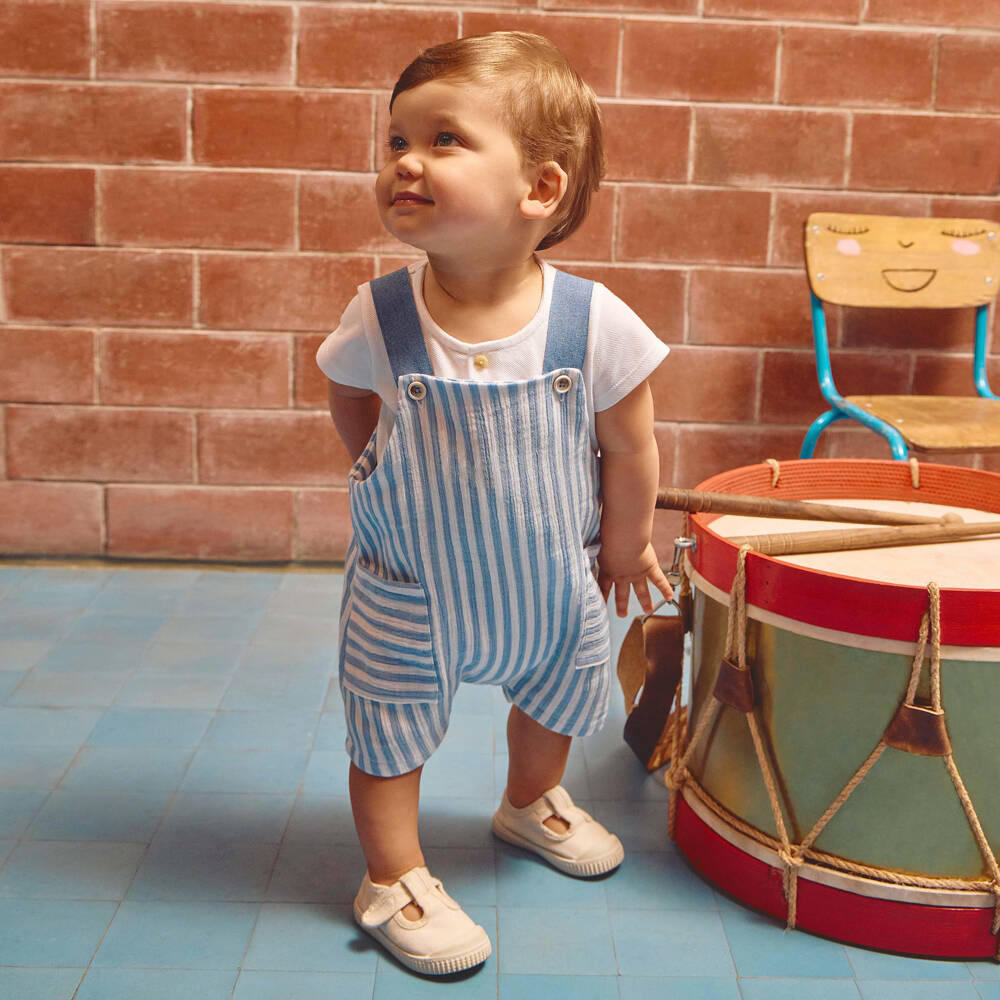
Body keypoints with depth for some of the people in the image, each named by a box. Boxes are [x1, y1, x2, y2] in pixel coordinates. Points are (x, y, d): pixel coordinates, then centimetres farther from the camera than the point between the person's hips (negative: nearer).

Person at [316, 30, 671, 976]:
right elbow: (354, 411, 2)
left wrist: (622, 545, 2)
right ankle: (392, 879, 29)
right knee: (388, 729, 6)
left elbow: (629, 449, -8)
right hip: (407, 588, -1)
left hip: (553, 580, 2)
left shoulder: (595, 323, -23)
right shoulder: (376, 319, -20)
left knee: (559, 696, 25)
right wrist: (396, 484, 2)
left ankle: (532, 803, 56)